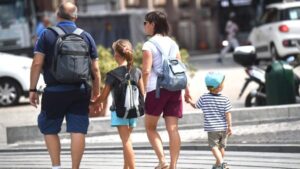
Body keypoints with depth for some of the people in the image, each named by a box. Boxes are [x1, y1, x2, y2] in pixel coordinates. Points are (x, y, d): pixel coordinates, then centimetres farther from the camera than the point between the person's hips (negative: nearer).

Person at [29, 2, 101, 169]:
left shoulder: (47, 35, 0)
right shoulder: (86, 36, 7)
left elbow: (37, 63, -6)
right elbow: (95, 69, 7)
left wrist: (33, 89, -1)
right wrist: (96, 92, 17)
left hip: (55, 91, -2)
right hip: (80, 91, 2)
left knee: (50, 129, 13)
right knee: (78, 130, 2)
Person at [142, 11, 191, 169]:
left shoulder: (149, 45, -4)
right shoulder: (173, 43, 14)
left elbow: (146, 70, -11)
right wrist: (186, 88, 16)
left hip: (156, 89, -5)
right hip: (174, 88, 5)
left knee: (150, 127, 9)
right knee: (173, 129, 1)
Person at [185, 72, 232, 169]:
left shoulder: (204, 98, -6)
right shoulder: (224, 99, -8)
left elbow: (196, 106, 10)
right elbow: (227, 114, -8)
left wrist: (190, 101, 30)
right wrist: (229, 126, -1)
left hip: (211, 128, -2)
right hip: (223, 128, 2)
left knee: (214, 146, -2)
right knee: (221, 146, 17)